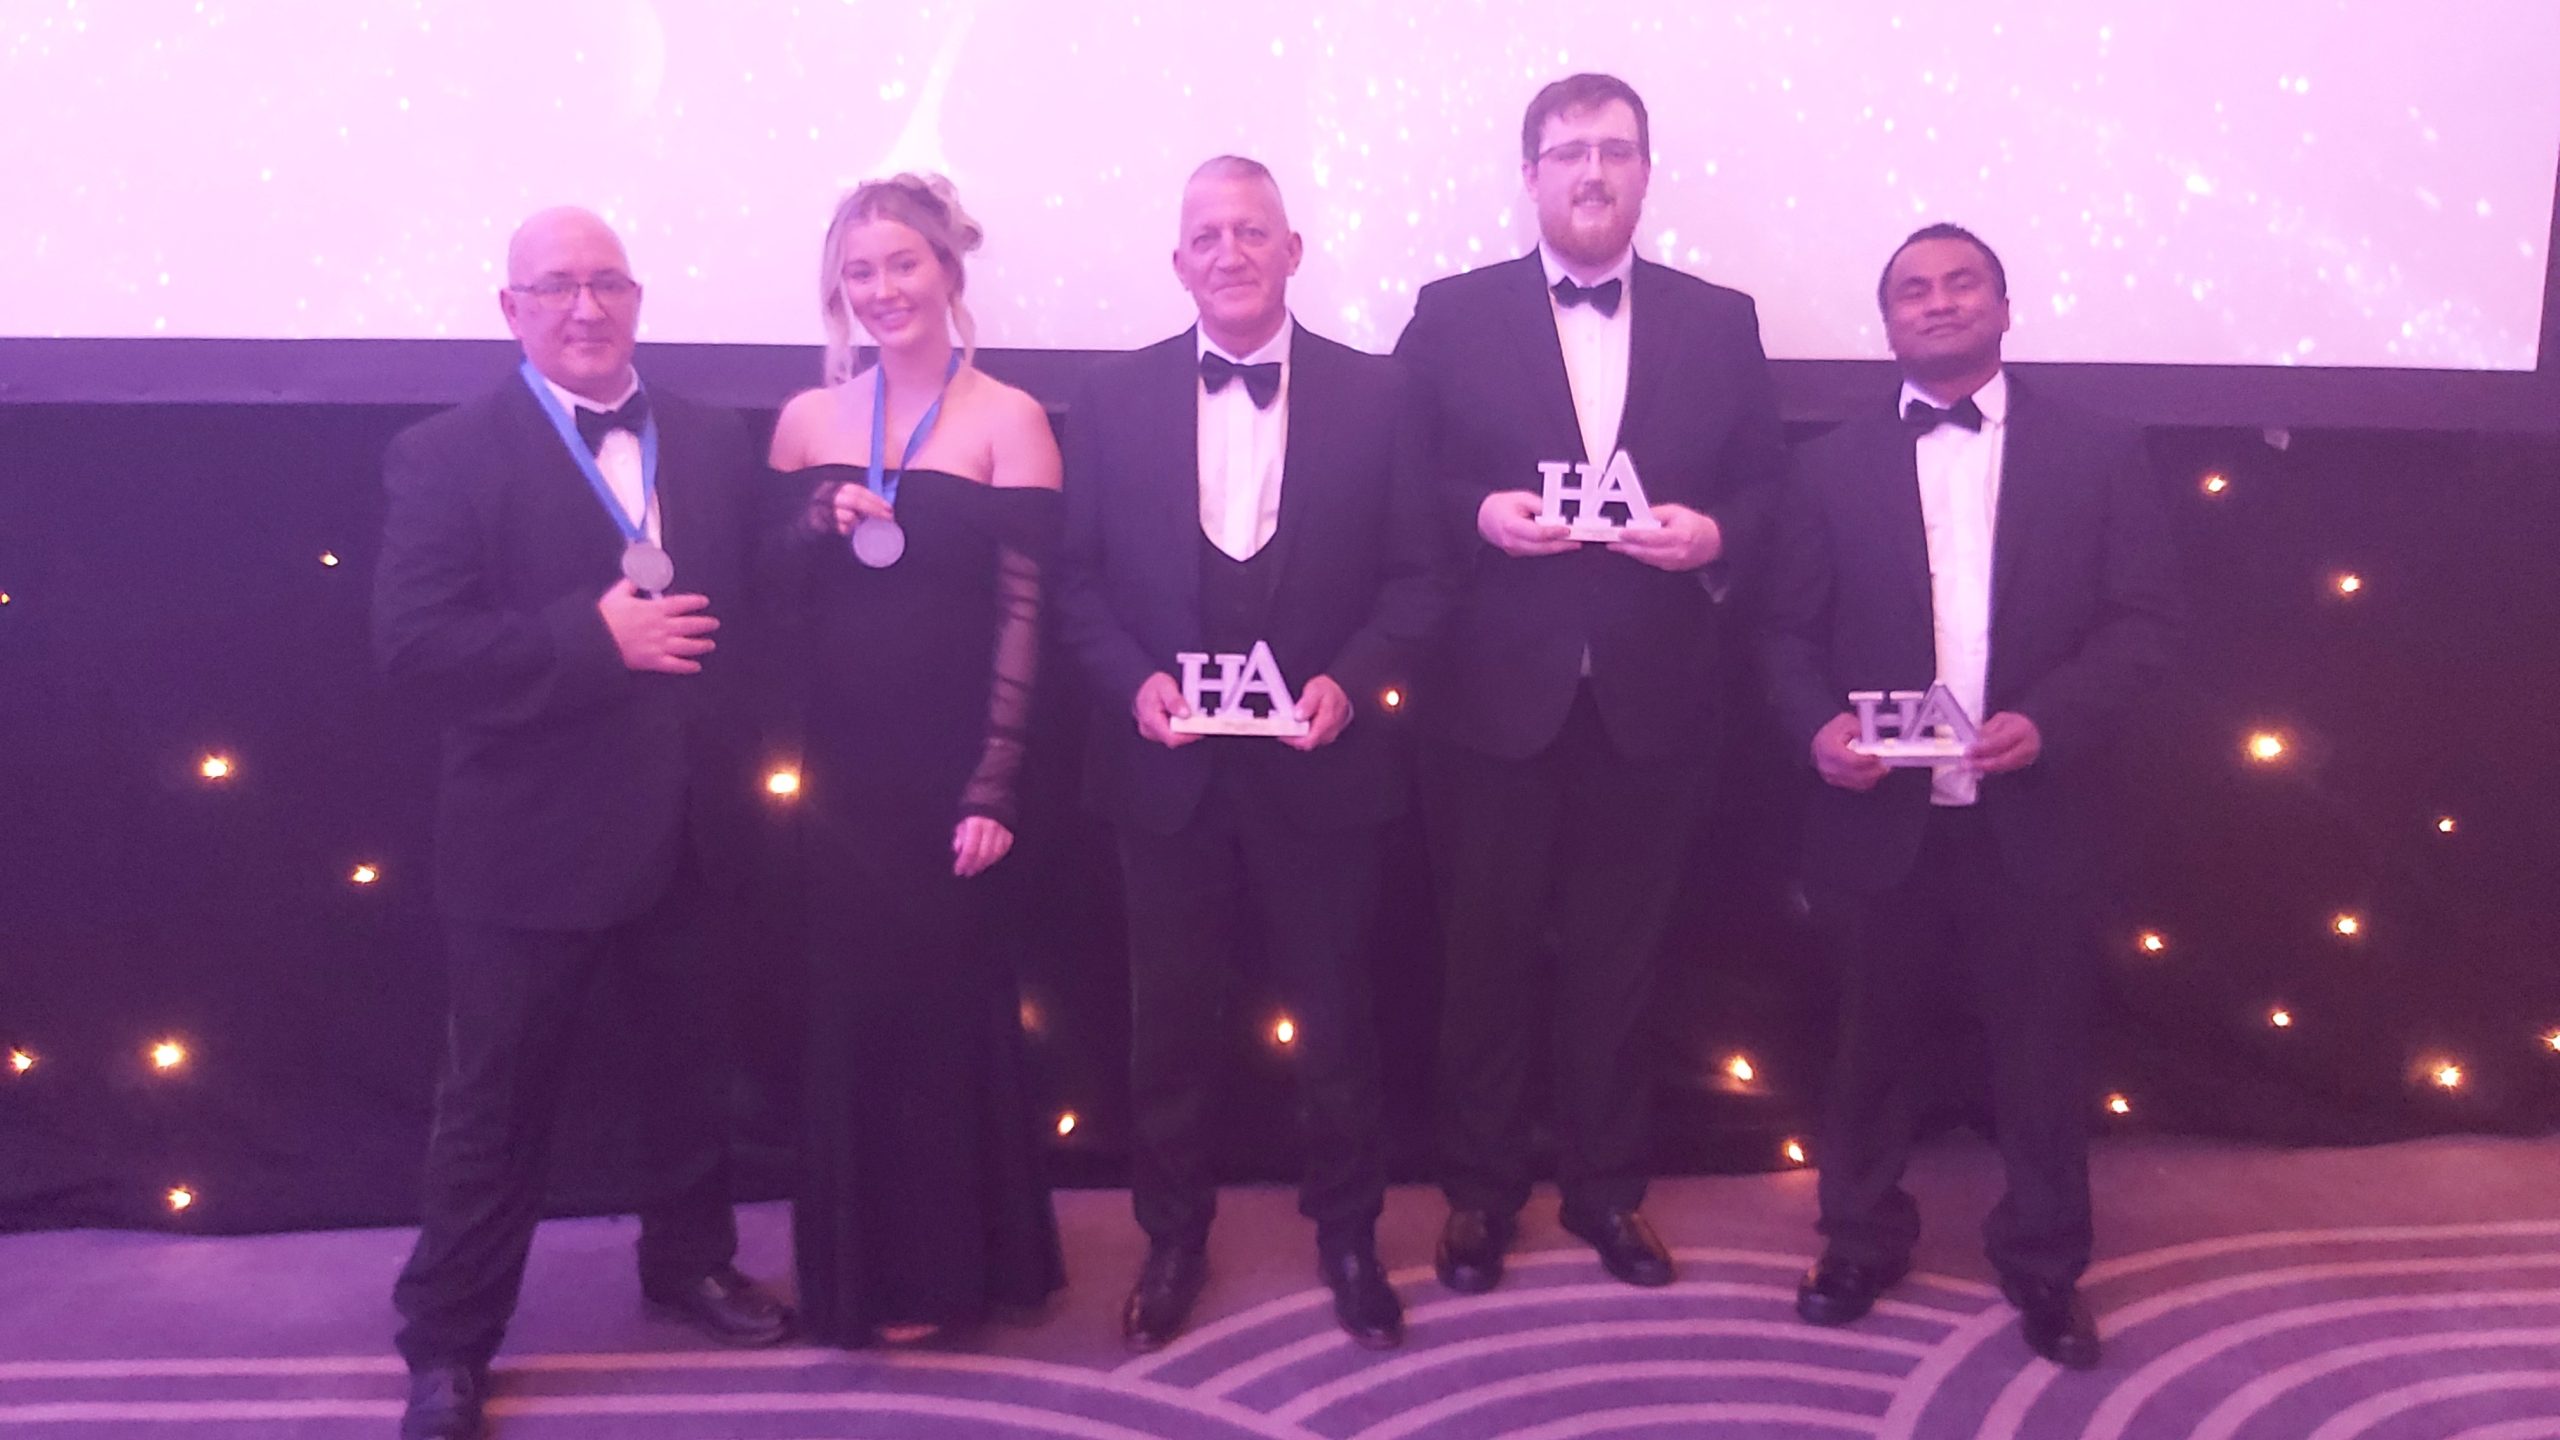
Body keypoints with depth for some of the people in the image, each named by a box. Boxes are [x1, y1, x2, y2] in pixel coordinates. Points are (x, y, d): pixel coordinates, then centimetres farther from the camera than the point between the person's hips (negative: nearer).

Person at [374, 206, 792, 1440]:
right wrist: (593, 636, -23)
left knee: (696, 1066, 20)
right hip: (533, 840, -4)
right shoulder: (447, 455, -8)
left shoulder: (715, 443, 5)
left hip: (693, 828, 4)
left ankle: (688, 1260, 43)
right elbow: (413, 643, -17)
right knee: (496, 1103, 10)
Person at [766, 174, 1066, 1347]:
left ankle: (950, 1263, 28)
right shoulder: (807, 419, 7)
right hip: (836, 766, 4)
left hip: (950, 767, -3)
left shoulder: (1006, 418, -5)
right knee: (846, 1006, 11)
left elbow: (1022, 611, -9)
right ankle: (862, 1267, 31)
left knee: (945, 1001, 8)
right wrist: (814, 525, -9)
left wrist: (994, 786, -13)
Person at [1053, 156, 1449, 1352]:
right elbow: (1077, 577, 2)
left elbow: (1417, 575, -1)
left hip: (1319, 765, 0)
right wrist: (1133, 681, -14)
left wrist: (1350, 680, -16)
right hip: (1167, 768, 1)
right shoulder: (1112, 396, 2)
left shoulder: (1374, 392, -1)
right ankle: (1174, 1233, 34)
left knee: (1335, 1016, 13)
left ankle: (1347, 1231, 34)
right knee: (1171, 1019, 14)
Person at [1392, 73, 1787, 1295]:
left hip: (1652, 699, 2)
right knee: (1489, 951, 9)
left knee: (1621, 956, 12)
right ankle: (1480, 1191, 26)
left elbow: (1770, 486, 6)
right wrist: (1480, 513, -18)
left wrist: (1716, 534, -14)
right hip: (1497, 695, -1)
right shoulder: (1452, 314, 3)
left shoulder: (1721, 321, 8)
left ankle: (1607, 1187, 29)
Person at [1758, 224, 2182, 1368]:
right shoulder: (1834, 465, 5)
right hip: (1882, 817, 1)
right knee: (1875, 1044, 14)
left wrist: (2050, 720, -18)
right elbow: (1789, 632, 4)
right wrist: (1818, 726, -16)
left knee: (2042, 1054, 11)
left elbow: (2144, 621, -2)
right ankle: (1861, 1239, 34)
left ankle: (2044, 1264, 31)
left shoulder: (2097, 452, 3)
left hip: (2032, 819, 0)